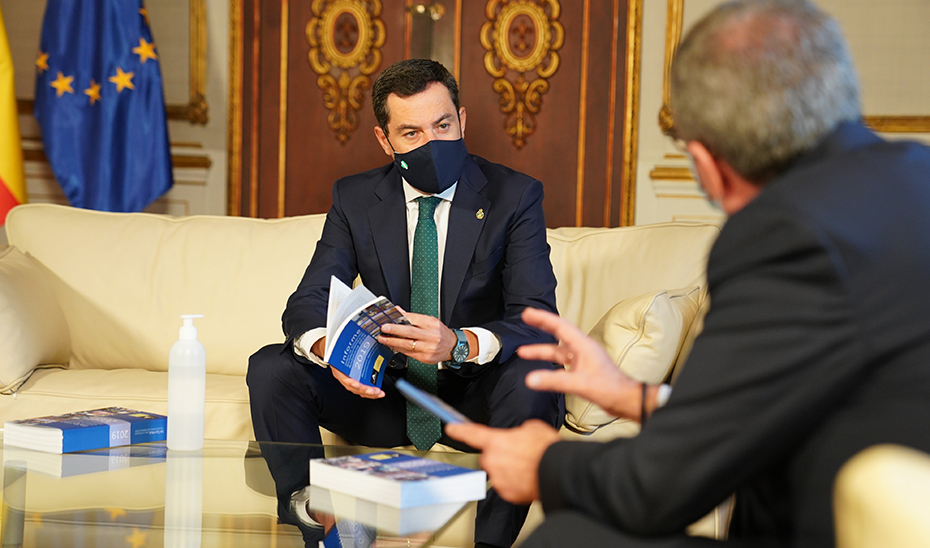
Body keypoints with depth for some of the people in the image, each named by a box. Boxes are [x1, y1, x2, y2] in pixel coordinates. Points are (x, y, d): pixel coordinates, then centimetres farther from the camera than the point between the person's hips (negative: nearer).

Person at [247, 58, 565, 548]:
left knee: (535, 377, -34)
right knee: (271, 368, -17)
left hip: (473, 399, -2)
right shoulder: (354, 199, 2)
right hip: (383, 394, 3)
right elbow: (307, 302, -5)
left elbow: (537, 319, -17)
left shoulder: (514, 196, -7)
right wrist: (330, 348, -31)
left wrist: (460, 344, -39)